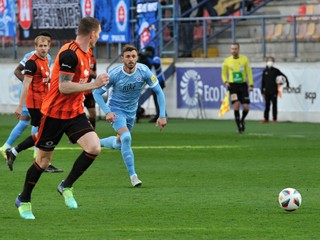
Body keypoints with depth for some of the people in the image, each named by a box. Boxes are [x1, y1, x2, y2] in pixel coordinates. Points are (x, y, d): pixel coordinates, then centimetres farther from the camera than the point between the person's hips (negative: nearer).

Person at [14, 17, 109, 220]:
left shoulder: (85, 54, 8)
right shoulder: (69, 54, -21)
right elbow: (64, 87, -25)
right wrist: (94, 84, -25)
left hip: (75, 112, 7)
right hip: (55, 113, -7)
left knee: (94, 148, -14)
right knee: (44, 160, 3)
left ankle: (67, 187, 5)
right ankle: (24, 200, 23)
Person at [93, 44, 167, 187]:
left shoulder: (144, 71, -18)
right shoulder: (114, 74, -24)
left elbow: (159, 92, -10)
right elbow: (97, 93, -14)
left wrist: (162, 115, -17)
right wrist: (107, 112, -26)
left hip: (131, 111, 5)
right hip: (116, 109, -5)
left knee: (119, 143, 18)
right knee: (126, 138, -26)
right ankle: (133, 176, -19)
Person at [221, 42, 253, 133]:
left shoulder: (244, 59, 2)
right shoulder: (227, 61, 2)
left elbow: (249, 72, 4)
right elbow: (224, 74, 13)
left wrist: (251, 84, -6)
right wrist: (226, 82, -7)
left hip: (243, 85, 1)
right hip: (233, 85, -1)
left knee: (246, 107, -5)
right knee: (236, 105, -15)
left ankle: (242, 120, 27)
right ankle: (239, 127, -4)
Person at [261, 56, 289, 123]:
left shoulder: (275, 70, 0)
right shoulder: (265, 71, 6)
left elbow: (284, 76, 5)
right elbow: (263, 82, 9)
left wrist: (287, 84, -2)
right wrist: (262, 91, 7)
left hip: (274, 91, -2)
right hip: (267, 91, 2)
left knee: (274, 105, 1)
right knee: (267, 105, 6)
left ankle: (275, 119, 6)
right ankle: (266, 119, 12)